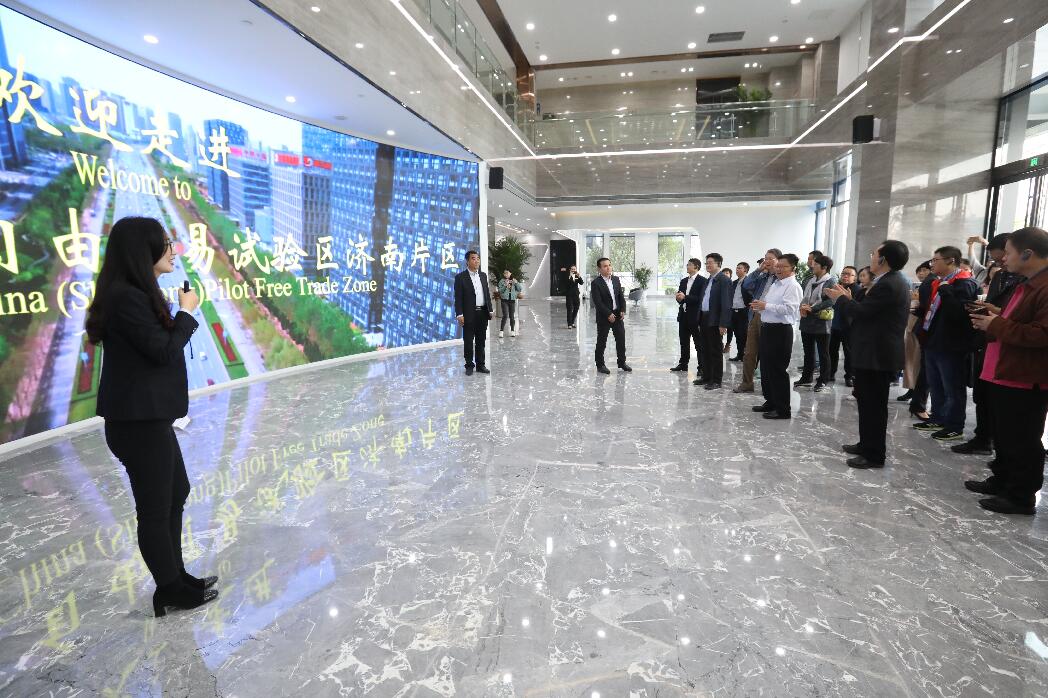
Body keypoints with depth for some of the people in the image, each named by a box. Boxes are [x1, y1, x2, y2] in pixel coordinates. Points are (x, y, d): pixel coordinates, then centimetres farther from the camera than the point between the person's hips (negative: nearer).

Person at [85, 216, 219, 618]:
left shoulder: (137, 293, 11)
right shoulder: (126, 297, -19)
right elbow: (164, 351, -18)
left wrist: (179, 314, 3)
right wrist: (187, 312, -8)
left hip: (148, 415, 10)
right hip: (138, 420, -10)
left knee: (176, 493, 20)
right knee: (156, 506, 5)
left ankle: (176, 576, 35)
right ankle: (169, 591, 23)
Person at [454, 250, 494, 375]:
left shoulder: (483, 275, 12)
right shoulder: (460, 277, -5)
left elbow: (487, 294, 15)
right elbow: (458, 297, -8)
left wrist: (490, 310, 8)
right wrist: (459, 314, -16)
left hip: (483, 313, 5)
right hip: (469, 314, -5)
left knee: (481, 341, 11)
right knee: (468, 341, 3)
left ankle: (480, 365, 20)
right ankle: (469, 365, 14)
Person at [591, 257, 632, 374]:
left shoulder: (616, 280, 8)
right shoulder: (596, 283, -12)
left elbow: (621, 296, 10)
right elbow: (598, 302, -16)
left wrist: (623, 310, -4)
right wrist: (608, 314, -18)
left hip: (617, 315, 6)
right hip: (604, 316, -5)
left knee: (621, 339, 9)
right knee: (601, 342, 4)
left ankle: (622, 362, 23)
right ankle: (600, 364, 16)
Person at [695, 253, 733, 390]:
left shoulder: (724, 280, -11)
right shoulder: (709, 280, 15)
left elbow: (726, 303, -17)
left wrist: (723, 324, -21)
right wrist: (700, 319, 12)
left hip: (715, 321, -8)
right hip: (705, 319, 8)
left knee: (716, 351, 1)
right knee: (706, 350, 15)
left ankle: (716, 380, 9)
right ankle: (707, 376, 25)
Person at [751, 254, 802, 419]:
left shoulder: (793, 286, -11)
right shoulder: (775, 284, 17)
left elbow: (789, 308, -23)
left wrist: (766, 306, -19)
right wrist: (760, 306, 4)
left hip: (780, 331, -9)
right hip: (767, 329, 9)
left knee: (778, 370, -4)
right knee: (766, 368, 16)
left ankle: (783, 410, 6)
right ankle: (770, 402, 29)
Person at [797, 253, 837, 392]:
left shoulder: (832, 282, -8)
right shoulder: (810, 281, 13)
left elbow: (830, 301, -17)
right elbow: (803, 296, 13)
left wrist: (811, 308, -19)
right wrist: (802, 306, -8)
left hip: (821, 322, -7)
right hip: (807, 321, 7)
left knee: (823, 353, 3)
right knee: (808, 352, 15)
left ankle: (823, 381, 11)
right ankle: (806, 377, 24)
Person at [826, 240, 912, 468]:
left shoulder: (887, 284, -20)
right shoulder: (894, 280, 13)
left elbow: (861, 312, -21)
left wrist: (841, 298, -5)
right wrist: (849, 299, 10)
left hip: (878, 354, -10)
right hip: (877, 352, 10)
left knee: (874, 404, -2)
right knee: (867, 400, 19)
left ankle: (874, 455, 8)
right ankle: (867, 444, 30)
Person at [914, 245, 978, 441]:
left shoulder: (965, 284, -13)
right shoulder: (938, 283, 14)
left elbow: (959, 312, -27)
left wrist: (945, 291, -24)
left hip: (951, 346, -9)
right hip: (933, 343, 9)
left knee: (952, 389, 1)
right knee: (935, 387, 17)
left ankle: (955, 427, 10)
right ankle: (938, 419, 29)